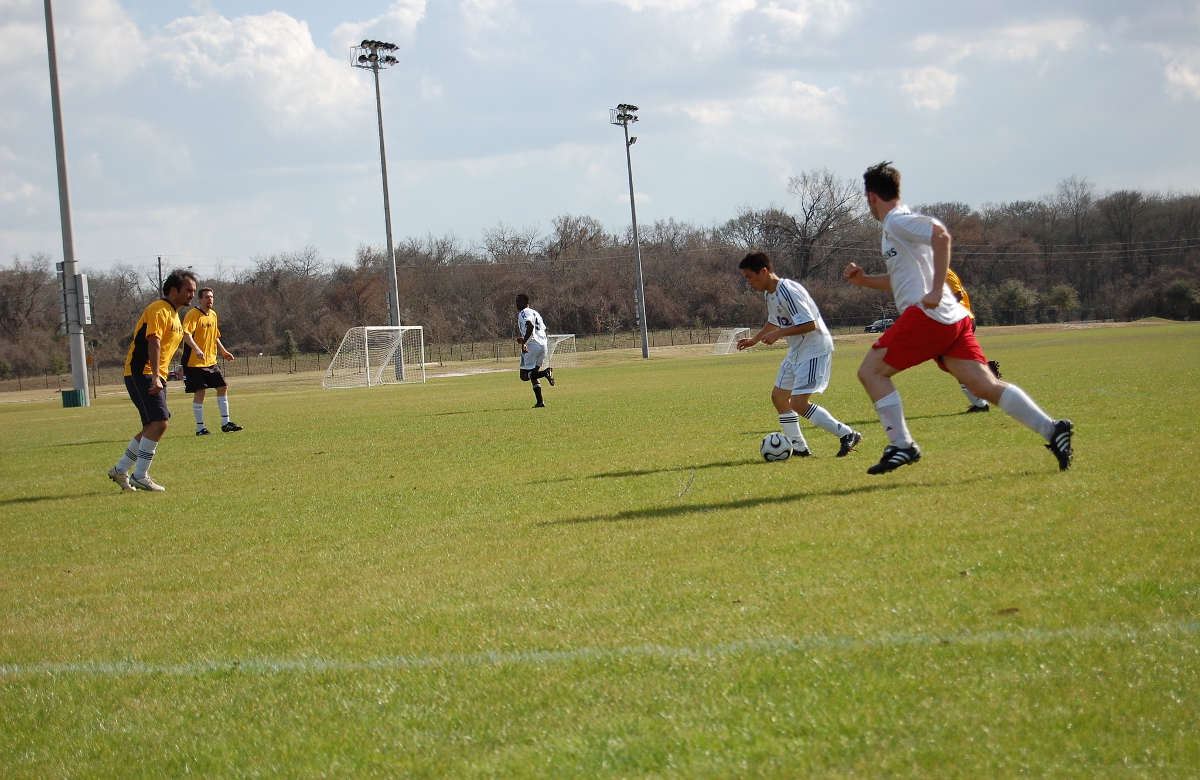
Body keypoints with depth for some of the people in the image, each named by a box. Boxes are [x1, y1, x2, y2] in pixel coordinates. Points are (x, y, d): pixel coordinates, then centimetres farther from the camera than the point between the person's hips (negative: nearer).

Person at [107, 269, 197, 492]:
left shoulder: (173, 314, 19)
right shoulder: (159, 310, -12)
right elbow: (153, 342, -24)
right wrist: (155, 377, -32)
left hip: (156, 377, 10)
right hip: (141, 374, -10)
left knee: (152, 427, 10)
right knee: (159, 423, -18)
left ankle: (120, 470, 20)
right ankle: (140, 477, -14)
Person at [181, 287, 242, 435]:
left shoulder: (213, 315, 12)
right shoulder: (193, 314, -12)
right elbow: (186, 334, -26)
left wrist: (223, 351, 20)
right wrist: (197, 350, -39)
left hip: (211, 361, 8)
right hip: (195, 362, -8)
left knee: (223, 387, 5)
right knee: (199, 391, -6)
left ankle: (225, 423, 11)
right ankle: (200, 428, 1)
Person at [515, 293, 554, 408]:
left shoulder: (524, 313, -4)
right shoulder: (536, 313, 23)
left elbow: (530, 326, -23)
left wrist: (524, 342, -26)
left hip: (531, 345, -8)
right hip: (543, 344, 8)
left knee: (524, 376, -4)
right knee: (533, 374, 17)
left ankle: (545, 373, -28)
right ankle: (540, 402, 7)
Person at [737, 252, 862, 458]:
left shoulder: (788, 291, -23)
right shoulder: (769, 293, 8)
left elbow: (809, 324, -28)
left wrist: (778, 334, -24)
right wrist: (754, 339, 17)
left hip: (815, 350, -11)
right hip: (796, 352, 11)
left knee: (799, 404, -17)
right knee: (778, 397, 14)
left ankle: (847, 435, -10)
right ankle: (798, 447, 21)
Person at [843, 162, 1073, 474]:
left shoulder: (896, 222, -4)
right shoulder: (900, 224, 26)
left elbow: (941, 235, -21)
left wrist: (936, 290, -23)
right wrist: (863, 279, 24)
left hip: (927, 315, -9)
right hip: (953, 319, 9)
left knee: (870, 371, 0)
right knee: (985, 385, -1)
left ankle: (901, 445, -6)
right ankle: (1052, 429, -13)